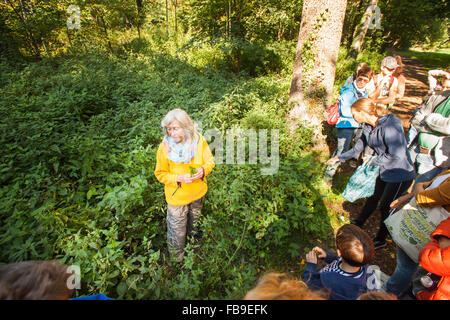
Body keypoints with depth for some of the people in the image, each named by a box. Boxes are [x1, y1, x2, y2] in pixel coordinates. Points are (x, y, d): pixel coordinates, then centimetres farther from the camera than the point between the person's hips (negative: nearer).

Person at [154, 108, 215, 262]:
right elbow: (160, 174, -11)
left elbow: (210, 161, -5)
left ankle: (193, 232, 65)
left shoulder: (199, 140, -18)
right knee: (177, 229, 14)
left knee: (194, 217, 32)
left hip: (198, 192, 3)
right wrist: (178, 178, -28)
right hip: (177, 196, -3)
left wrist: (203, 169, -27)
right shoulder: (164, 147, -22)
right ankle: (177, 258, 41)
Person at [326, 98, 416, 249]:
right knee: (373, 198, 20)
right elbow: (358, 148, 12)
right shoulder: (368, 126, 0)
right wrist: (339, 158, 15)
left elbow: (396, 155, -30)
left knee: (385, 206, 6)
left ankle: (380, 239, 28)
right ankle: (358, 224, 40)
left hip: (400, 174, -8)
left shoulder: (390, 126, -28)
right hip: (384, 172, 8)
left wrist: (373, 160, -17)